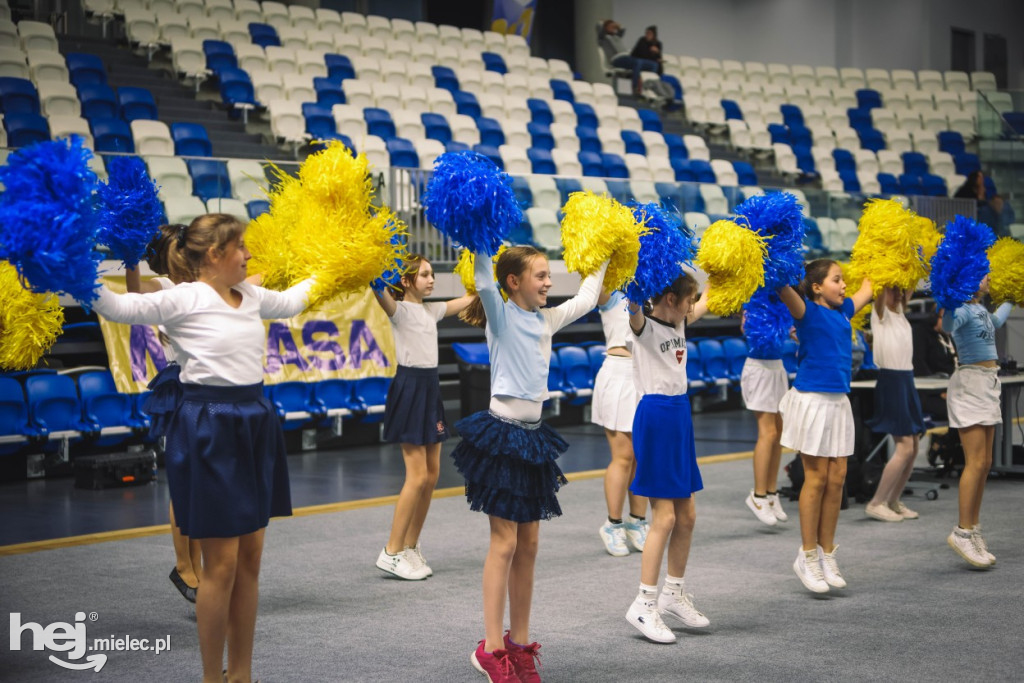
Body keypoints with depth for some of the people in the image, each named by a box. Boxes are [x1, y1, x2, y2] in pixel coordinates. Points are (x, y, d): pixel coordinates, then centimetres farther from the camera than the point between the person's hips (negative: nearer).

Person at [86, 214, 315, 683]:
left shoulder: (251, 297, 12)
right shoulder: (182, 300, -10)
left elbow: (289, 301, 33)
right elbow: (115, 306, -17)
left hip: (253, 424, 8)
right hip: (207, 429, -8)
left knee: (250, 557, 10)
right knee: (221, 563, -4)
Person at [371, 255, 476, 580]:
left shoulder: (432, 310, 13)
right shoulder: (400, 309, -9)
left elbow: (468, 298, 25)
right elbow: (381, 293, -30)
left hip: (430, 388, 8)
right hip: (409, 387, -8)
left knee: (432, 474, 7)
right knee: (417, 476, -10)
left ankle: (410, 548, 16)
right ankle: (391, 552, -2)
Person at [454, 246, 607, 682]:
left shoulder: (546, 319, 11)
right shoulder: (500, 315, -8)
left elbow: (585, 298, 26)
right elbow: (484, 281, -27)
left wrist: (604, 257, 29)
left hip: (532, 436, 8)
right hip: (502, 434, -7)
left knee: (528, 544, 9)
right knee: (504, 542, -7)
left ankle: (519, 645, 16)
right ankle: (491, 648, -2)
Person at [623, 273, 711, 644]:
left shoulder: (679, 323, 11)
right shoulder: (644, 325, -11)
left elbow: (708, 302, 28)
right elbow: (632, 306, -33)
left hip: (679, 415, 8)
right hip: (655, 415, -8)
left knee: (686, 515, 12)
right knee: (664, 516, -8)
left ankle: (673, 592, 26)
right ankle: (644, 604, 0)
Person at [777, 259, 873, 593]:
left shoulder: (843, 310, 11)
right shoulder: (808, 311, -10)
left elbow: (868, 290, 28)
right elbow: (783, 288, -29)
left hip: (838, 402, 7)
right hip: (812, 400, -7)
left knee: (836, 479, 7)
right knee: (817, 478, -1)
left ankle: (827, 553, 17)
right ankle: (808, 556, 9)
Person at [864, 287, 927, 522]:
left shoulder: (900, 312, 14)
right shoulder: (881, 313, -6)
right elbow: (881, 290, -21)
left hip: (907, 381, 8)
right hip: (890, 381, -8)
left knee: (913, 447, 7)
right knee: (905, 447, -12)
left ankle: (893, 502, 17)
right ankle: (876, 503, -6)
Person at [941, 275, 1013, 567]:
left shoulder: (980, 308, 16)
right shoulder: (963, 309, -13)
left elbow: (993, 323, 39)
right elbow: (949, 325, -36)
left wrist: (1009, 301, 52)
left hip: (987, 385, 10)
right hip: (970, 383, -10)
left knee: (984, 463, 8)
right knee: (976, 462, -12)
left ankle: (974, 531, 12)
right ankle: (962, 532, -8)